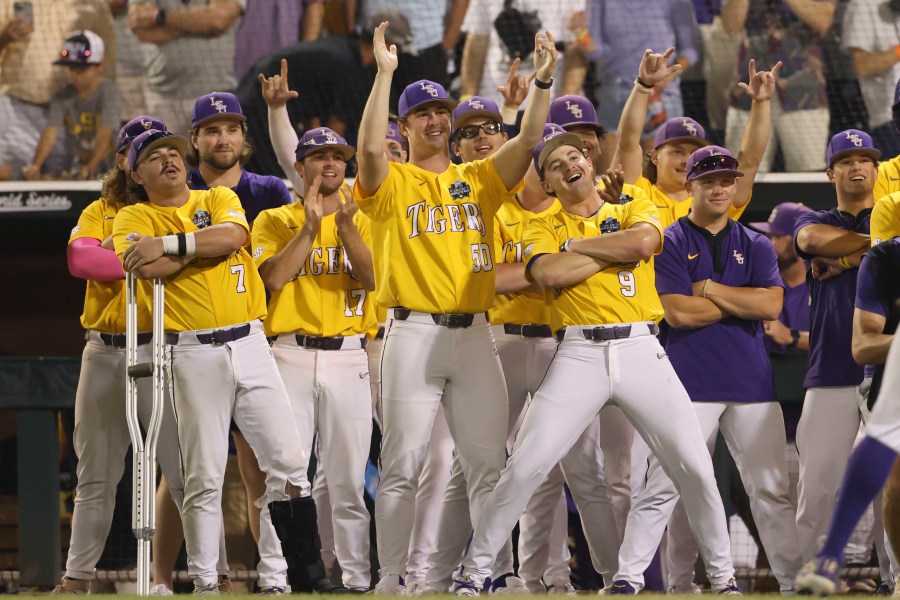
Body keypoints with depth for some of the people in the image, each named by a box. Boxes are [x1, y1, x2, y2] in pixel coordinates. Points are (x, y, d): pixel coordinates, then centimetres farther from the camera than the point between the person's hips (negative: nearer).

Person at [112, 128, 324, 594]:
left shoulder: (218, 199, 14)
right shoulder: (134, 219, 6)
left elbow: (233, 235, -9)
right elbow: (142, 266, -15)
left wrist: (170, 245, -13)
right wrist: (207, 244, -7)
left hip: (250, 345, 3)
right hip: (193, 354, -3)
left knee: (288, 462, -1)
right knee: (203, 476, -4)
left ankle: (306, 576, 5)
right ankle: (204, 583, 1)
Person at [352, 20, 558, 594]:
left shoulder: (478, 179, 15)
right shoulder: (392, 182, 4)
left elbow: (529, 139, 3)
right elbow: (370, 146, -16)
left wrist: (543, 80, -10)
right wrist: (385, 72, -20)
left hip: (474, 333, 4)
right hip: (414, 334, -3)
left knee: (489, 464, 3)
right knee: (403, 465, -4)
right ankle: (392, 578, -1)